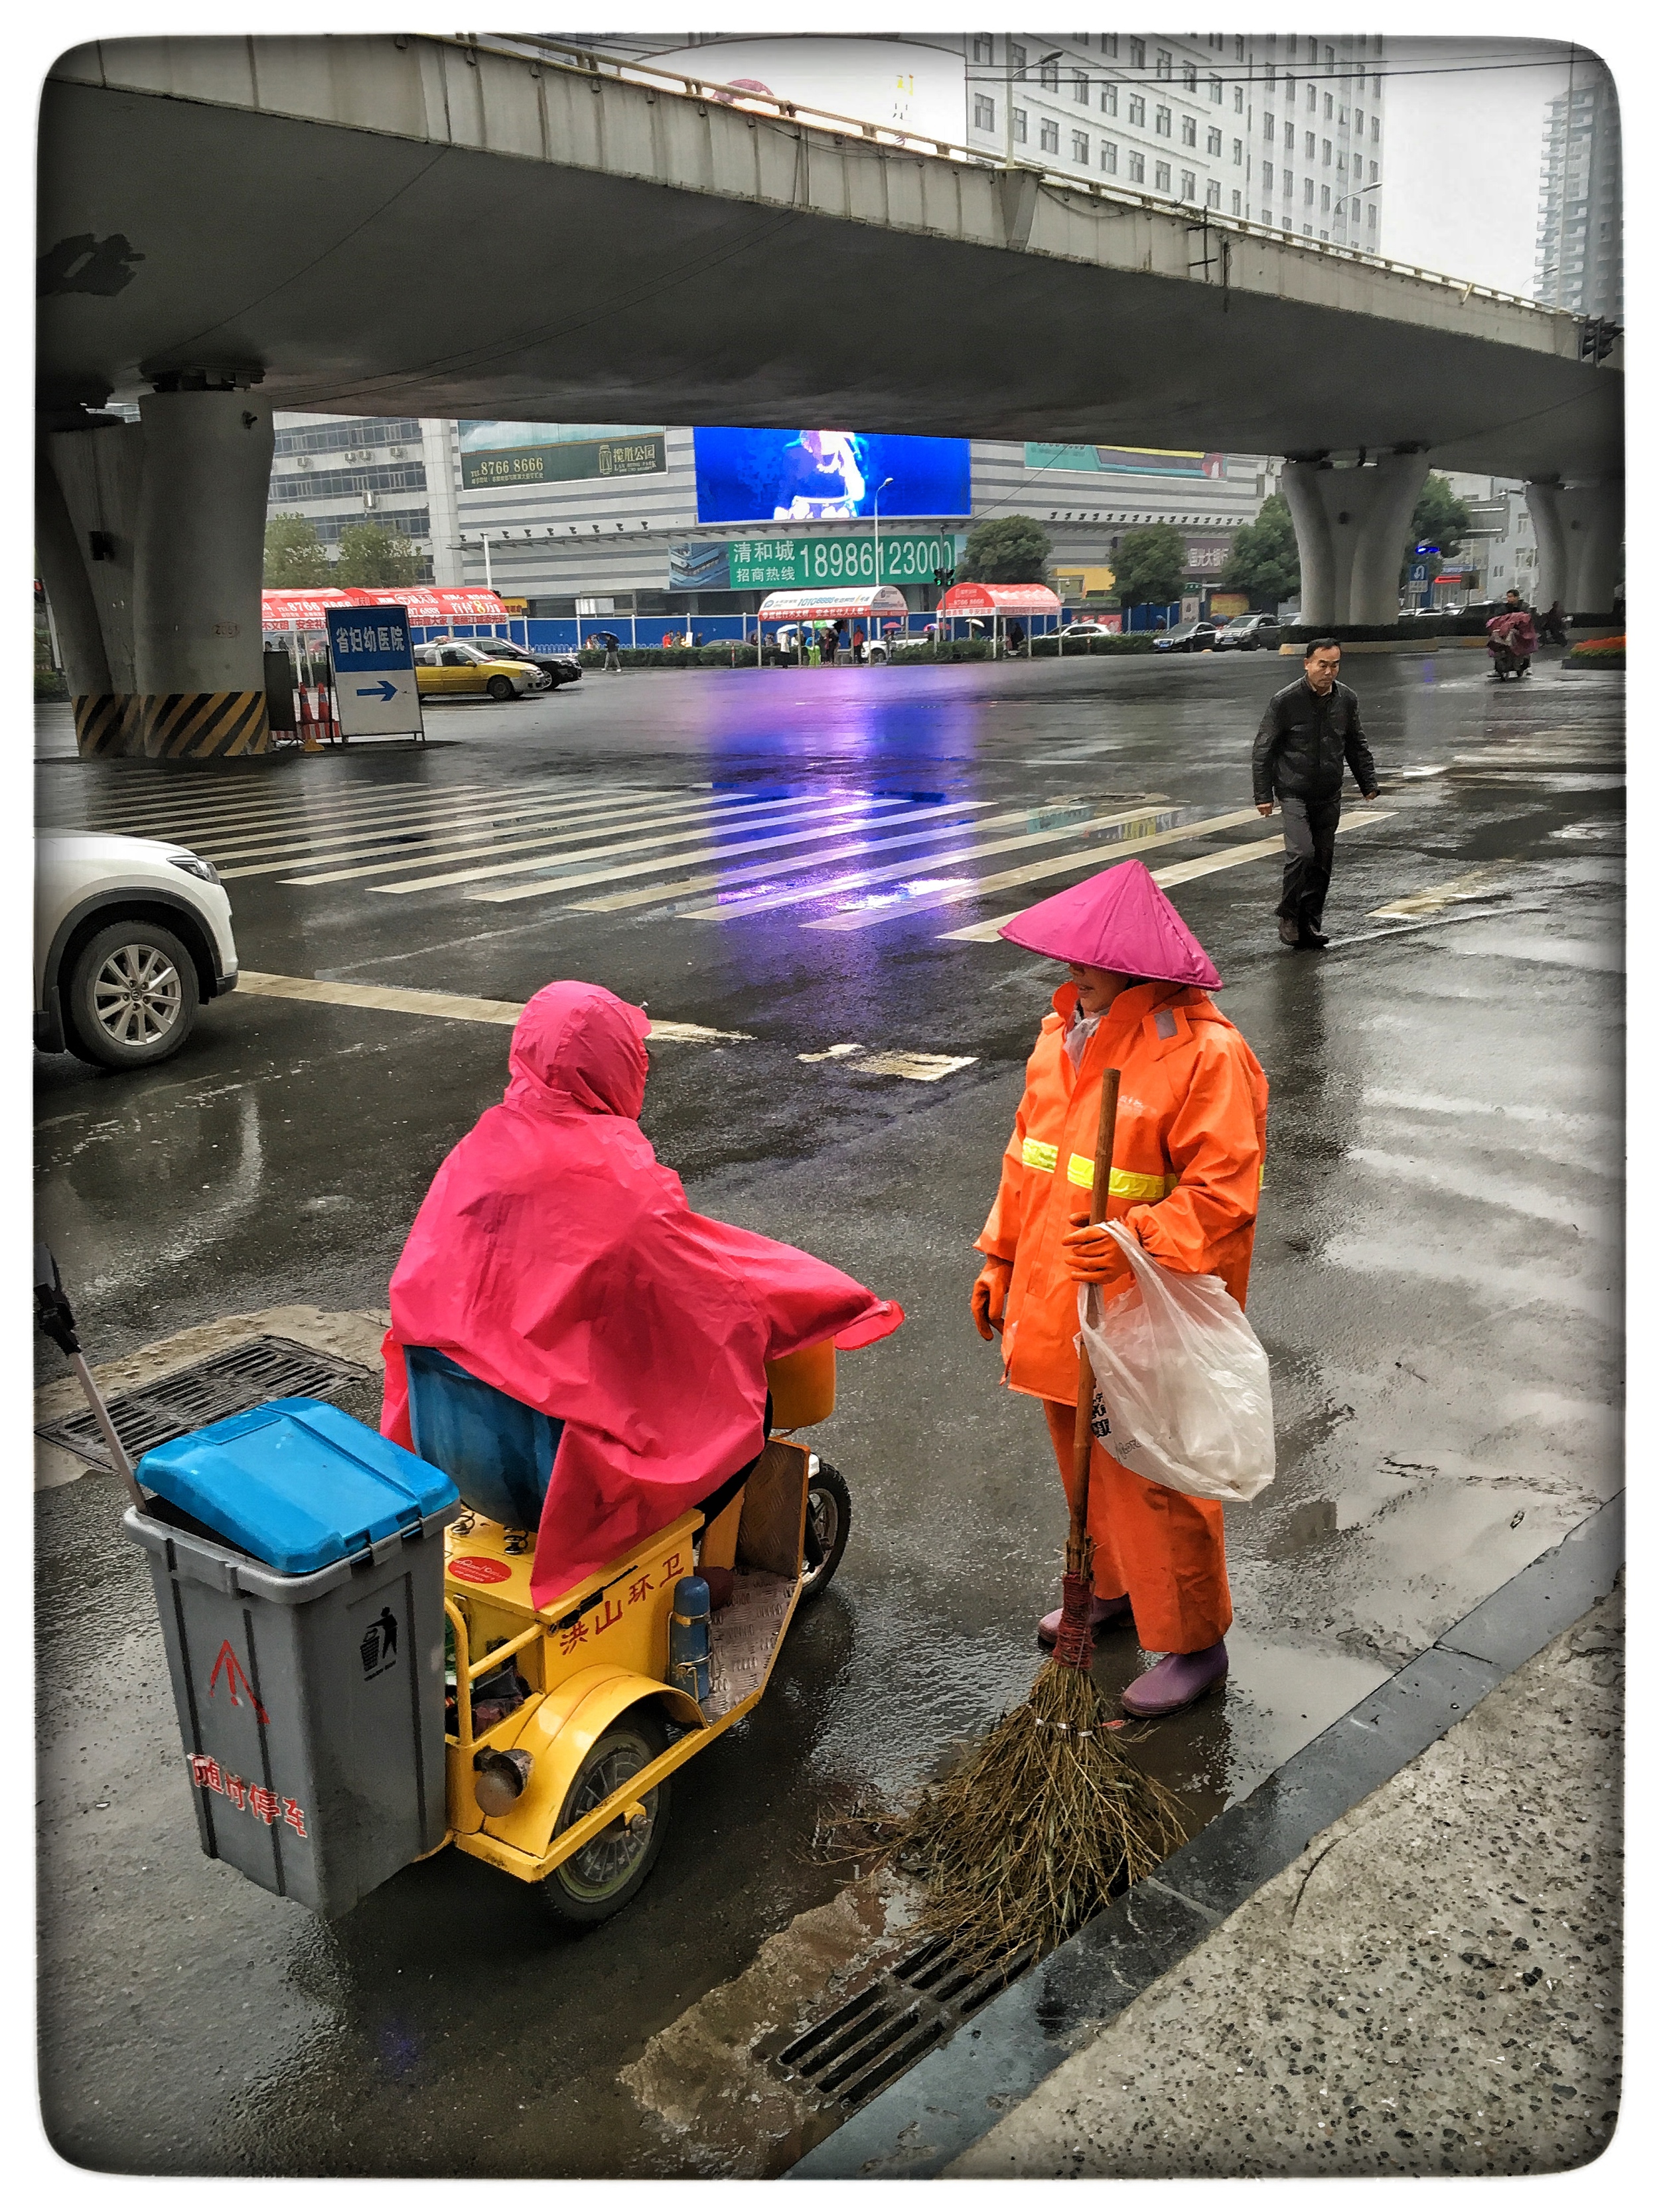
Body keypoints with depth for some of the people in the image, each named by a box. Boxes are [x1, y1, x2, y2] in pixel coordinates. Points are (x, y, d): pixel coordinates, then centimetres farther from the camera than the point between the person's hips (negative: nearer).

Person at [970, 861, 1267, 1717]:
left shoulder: (1205, 1053, -19)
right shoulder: (1064, 1029, 6)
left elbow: (1222, 1195, -21)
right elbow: (1027, 1157, 15)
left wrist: (1135, 1244, -34)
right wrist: (1000, 1259, 16)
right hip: (1057, 1307, 8)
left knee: (1155, 1483, 3)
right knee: (1085, 1466, 22)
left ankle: (1193, 1642, 22)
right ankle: (1112, 1589, 45)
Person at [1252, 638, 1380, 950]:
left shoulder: (1346, 700, 4)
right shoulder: (1285, 700, -11)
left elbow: (1357, 746, 18)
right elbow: (1263, 750, -6)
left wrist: (1368, 783, 14)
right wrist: (1263, 794, -8)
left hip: (1329, 796, 5)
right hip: (1294, 793, -5)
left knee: (1323, 860, 8)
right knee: (1302, 853, -19)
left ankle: (1310, 924, 19)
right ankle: (1288, 916, 0)